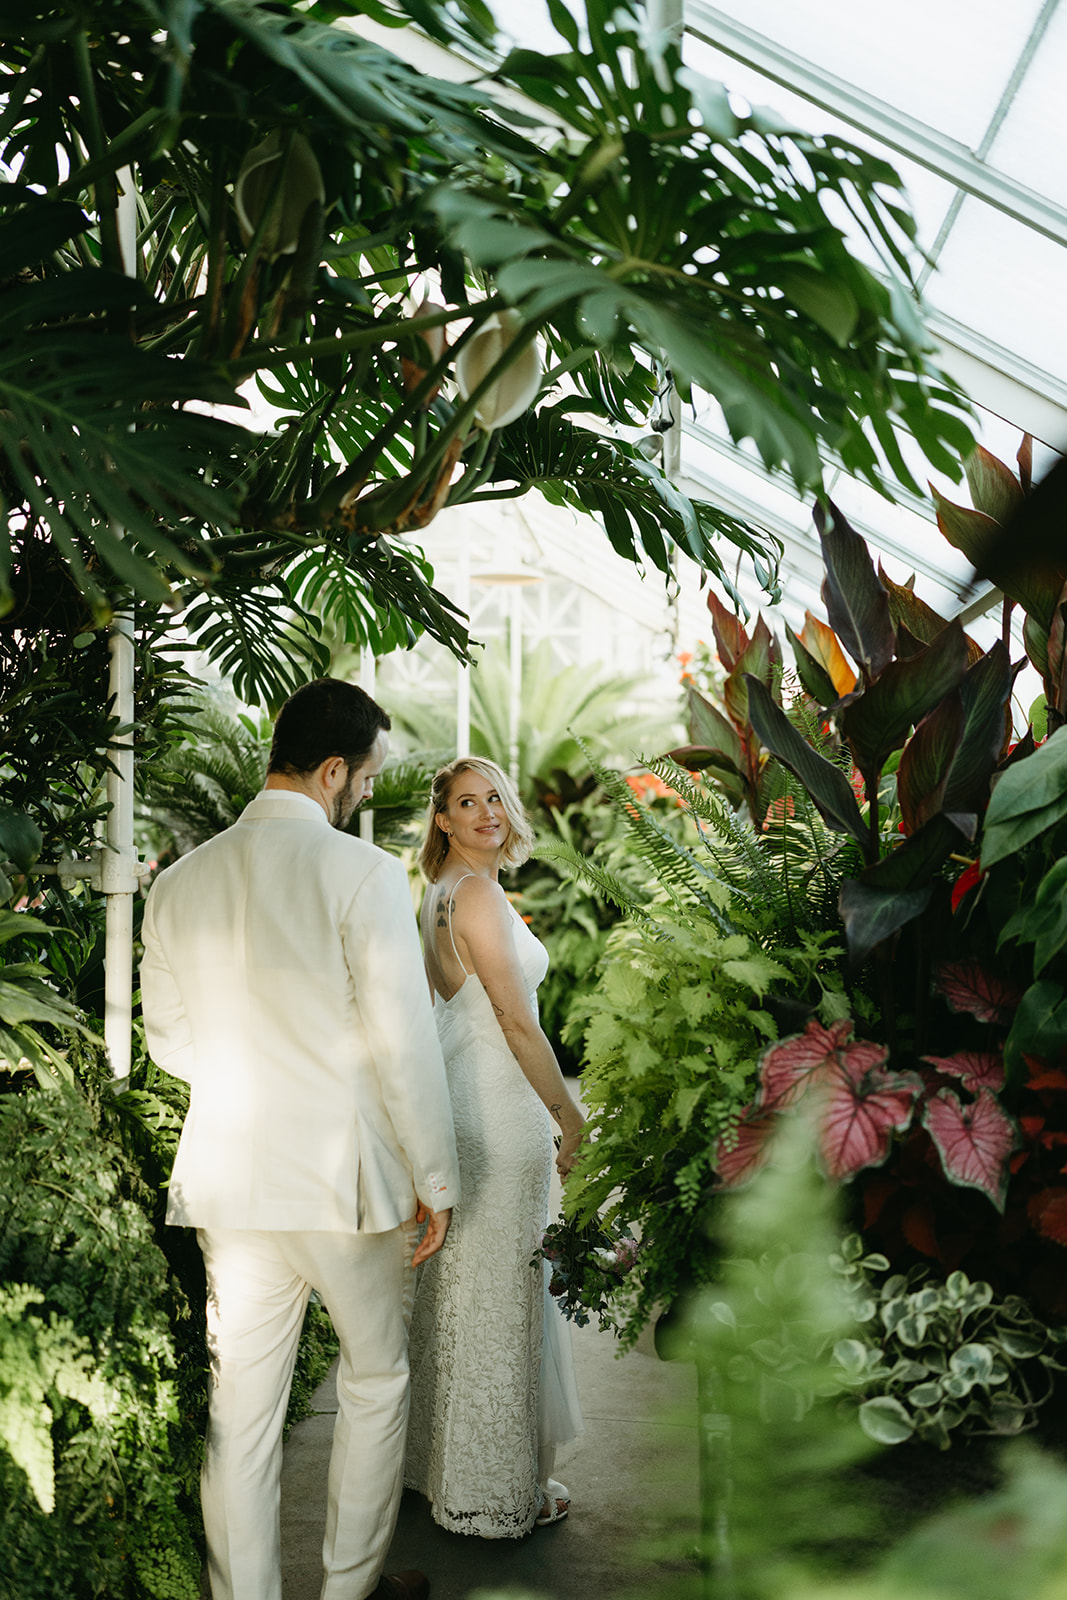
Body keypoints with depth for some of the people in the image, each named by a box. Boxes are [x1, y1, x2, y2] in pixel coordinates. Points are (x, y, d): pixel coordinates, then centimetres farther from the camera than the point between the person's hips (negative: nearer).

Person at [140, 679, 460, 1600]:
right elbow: (405, 1043, -14)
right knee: (376, 1383, 18)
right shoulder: (364, 873, -14)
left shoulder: (179, 884, 3)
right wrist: (435, 1180, -4)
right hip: (347, 1178, -4)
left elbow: (170, 1039, 11)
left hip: (228, 1180, 4)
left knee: (241, 1406, 11)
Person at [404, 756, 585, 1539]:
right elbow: (515, 1020, -18)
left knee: (458, 1288, 17)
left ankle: (441, 1461, 30)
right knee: (497, 1290, 0)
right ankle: (495, 1489, 11)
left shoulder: (442, 893, 14)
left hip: (458, 1097, 10)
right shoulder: (479, 892, -16)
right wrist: (570, 1116, -13)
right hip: (498, 1108, -10)